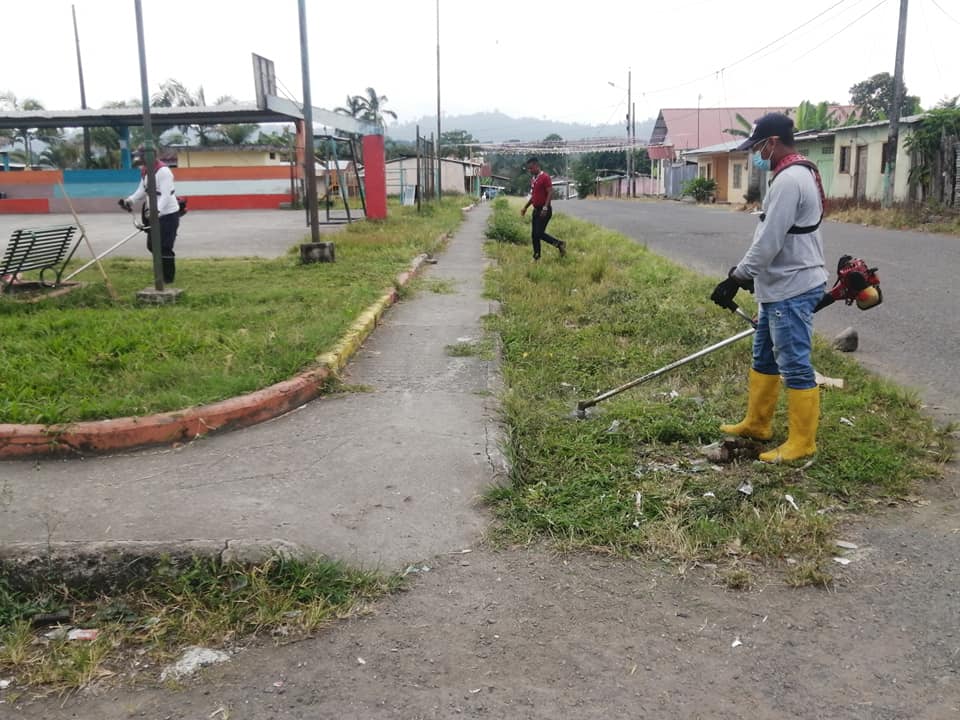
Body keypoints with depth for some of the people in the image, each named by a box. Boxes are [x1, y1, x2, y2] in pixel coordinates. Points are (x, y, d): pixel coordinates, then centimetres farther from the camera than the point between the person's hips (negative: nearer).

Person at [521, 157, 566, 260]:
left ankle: (560, 244, 0)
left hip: (544, 210, -9)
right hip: (536, 210, 9)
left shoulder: (545, 177, -13)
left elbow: (550, 193, -19)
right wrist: (525, 207, 21)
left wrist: (545, 208, -27)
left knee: (539, 233, -14)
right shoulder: (533, 179, 14)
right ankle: (536, 257, 14)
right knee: (534, 234, 7)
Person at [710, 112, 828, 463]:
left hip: (792, 291, -11)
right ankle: (756, 423, 32)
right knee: (764, 358, 19)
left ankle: (801, 443, 7)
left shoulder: (789, 180, -20)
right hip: (780, 287, 11)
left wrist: (735, 279, -16)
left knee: (795, 366, -3)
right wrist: (745, 272, 19)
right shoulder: (795, 175, 14)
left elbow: (769, 242, -23)